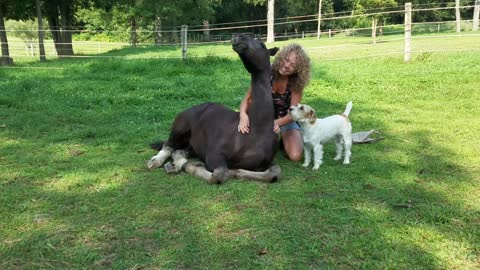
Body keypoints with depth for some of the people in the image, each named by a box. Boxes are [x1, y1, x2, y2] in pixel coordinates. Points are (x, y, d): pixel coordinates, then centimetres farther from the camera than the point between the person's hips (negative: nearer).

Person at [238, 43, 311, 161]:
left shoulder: (296, 83, -21)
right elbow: (247, 99, -26)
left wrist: (277, 123, -47)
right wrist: (243, 115, -48)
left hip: (286, 120, -1)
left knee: (295, 156, -23)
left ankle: (281, 138, 11)